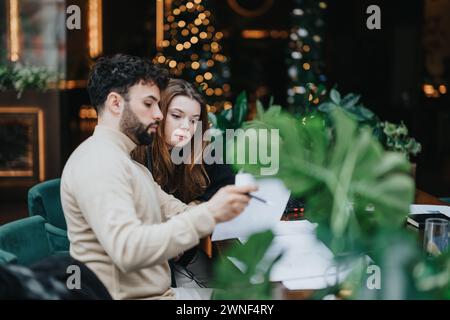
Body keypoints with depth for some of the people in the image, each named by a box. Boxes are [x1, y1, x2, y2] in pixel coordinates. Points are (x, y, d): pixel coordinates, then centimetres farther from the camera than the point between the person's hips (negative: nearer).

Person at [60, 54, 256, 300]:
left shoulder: (130, 164, 19)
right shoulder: (98, 161, -16)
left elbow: (177, 213, 15)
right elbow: (127, 249, -29)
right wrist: (209, 214, -30)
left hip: (159, 292, 10)